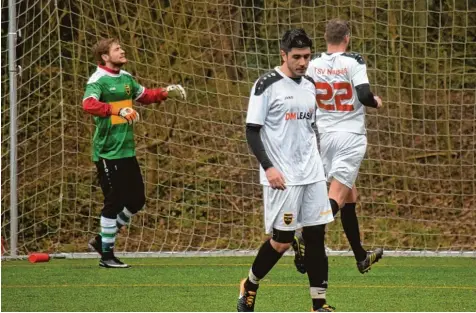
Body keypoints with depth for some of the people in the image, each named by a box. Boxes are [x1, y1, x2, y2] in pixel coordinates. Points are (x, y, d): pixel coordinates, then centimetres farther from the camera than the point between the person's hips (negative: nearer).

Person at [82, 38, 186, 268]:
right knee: (114, 202, -4)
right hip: (107, 152, -8)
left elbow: (144, 95, 30)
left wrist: (165, 93, 13)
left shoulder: (126, 78, 12)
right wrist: (118, 110, -43)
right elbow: (89, 104, -32)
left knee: (136, 199, 11)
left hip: (127, 150, 8)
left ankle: (102, 240, 26)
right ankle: (106, 255, 8)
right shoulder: (98, 80, -13)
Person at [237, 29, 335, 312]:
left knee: (316, 236, 2)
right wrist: (268, 167, -18)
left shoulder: (310, 86, 11)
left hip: (313, 175, 6)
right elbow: (252, 131, -9)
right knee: (282, 241, -3)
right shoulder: (267, 85, -9)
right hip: (282, 178, -6)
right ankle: (250, 287, 20)